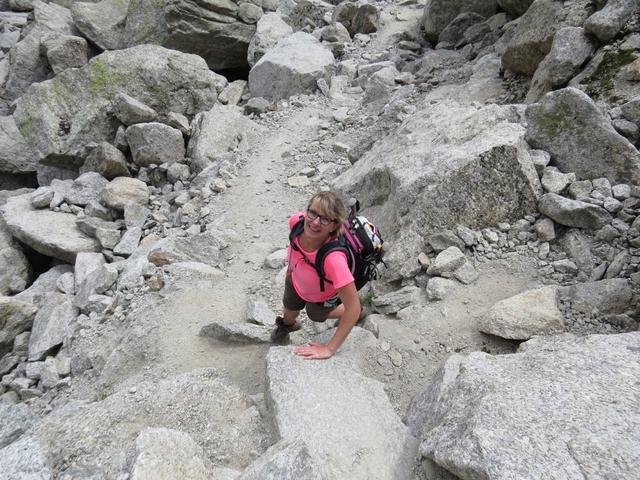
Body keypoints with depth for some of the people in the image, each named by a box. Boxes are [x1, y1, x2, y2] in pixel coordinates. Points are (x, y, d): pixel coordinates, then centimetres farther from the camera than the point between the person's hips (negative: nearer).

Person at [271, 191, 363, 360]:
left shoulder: (333, 257, -50)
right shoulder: (296, 220, -35)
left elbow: (353, 307, -42)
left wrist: (330, 349, -37)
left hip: (322, 296, -4)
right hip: (296, 281, 4)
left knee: (315, 314, 31)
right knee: (289, 312, 33)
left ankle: (359, 314, 59)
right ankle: (288, 324, 72)